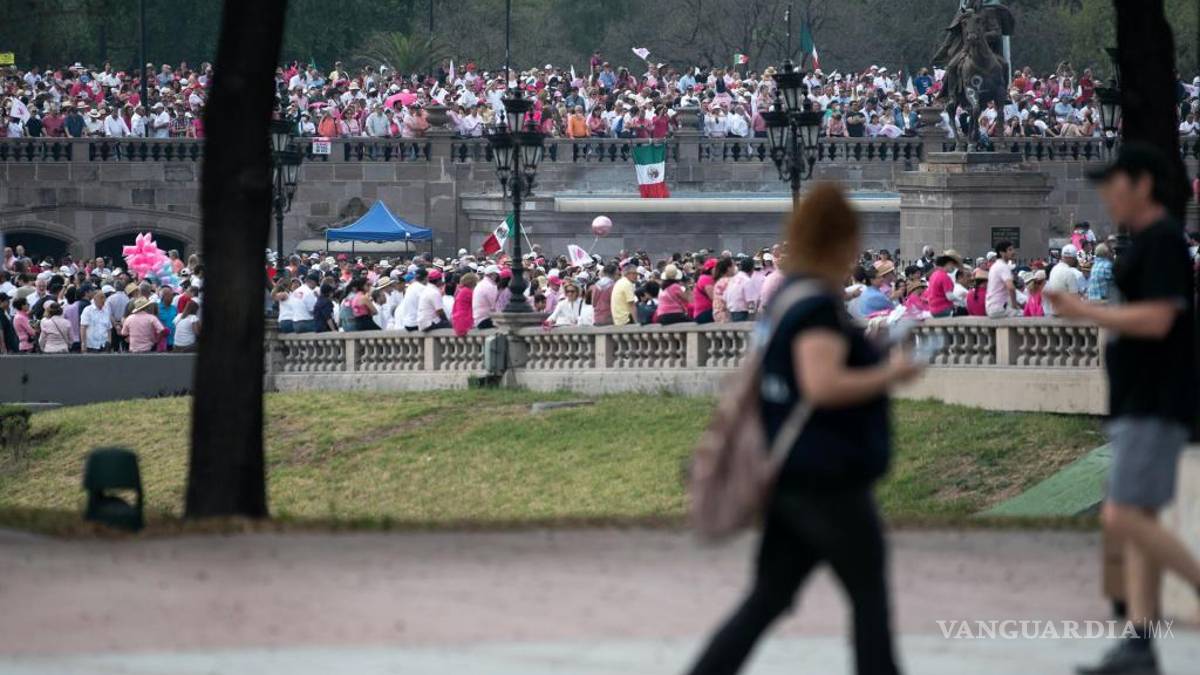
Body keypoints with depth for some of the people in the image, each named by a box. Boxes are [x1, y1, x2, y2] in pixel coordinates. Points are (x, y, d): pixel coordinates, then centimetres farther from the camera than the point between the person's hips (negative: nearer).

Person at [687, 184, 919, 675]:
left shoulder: (784, 297, 12)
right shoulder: (820, 305, -17)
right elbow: (821, 385, -27)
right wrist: (888, 375, -15)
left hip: (790, 478, 9)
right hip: (827, 480, -9)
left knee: (768, 598, 8)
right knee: (869, 593, 5)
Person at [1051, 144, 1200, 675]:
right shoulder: (1145, 242, 18)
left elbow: (1156, 320, -22)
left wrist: (1084, 311, -14)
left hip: (1155, 406, -10)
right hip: (1137, 406, 10)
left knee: (1122, 517, -15)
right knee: (1137, 521, 7)